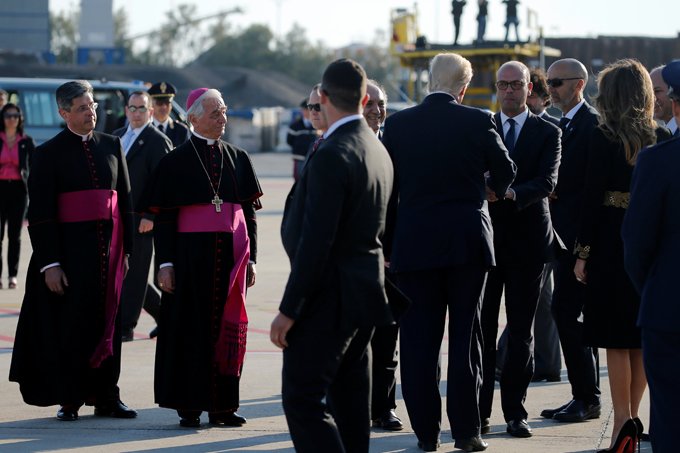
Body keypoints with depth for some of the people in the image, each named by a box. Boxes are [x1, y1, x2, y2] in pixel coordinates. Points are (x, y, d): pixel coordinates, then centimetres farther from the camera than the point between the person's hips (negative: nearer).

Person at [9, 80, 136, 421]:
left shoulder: (111, 146, 10)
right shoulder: (49, 154, -3)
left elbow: (125, 199, 13)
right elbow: (40, 213, -6)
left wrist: (125, 249, 7)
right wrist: (49, 264, -13)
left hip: (108, 248, 4)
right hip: (70, 249, -4)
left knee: (107, 322, 7)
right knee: (71, 325, -1)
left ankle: (106, 397, 15)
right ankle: (69, 401, 7)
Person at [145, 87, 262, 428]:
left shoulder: (238, 158, 11)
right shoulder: (175, 162, 0)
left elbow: (249, 212, 12)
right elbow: (162, 218, -2)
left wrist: (250, 258, 6)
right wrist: (165, 263, -9)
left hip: (231, 255, 3)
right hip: (191, 255, -3)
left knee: (228, 327, 4)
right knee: (191, 327, -1)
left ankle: (222, 406, 11)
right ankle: (189, 407, 5)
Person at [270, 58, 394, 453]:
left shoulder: (332, 156, -19)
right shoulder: (378, 150, 10)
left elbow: (316, 241, -22)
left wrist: (289, 309, -18)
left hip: (329, 298, -9)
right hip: (365, 292, 9)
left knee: (303, 399, -8)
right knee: (350, 403, 14)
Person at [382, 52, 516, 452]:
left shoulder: (398, 125, -2)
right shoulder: (478, 122, -7)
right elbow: (505, 172, 8)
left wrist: (387, 244, 13)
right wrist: (497, 192, 31)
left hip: (414, 243, 1)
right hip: (468, 240, -1)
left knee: (419, 342, 6)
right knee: (465, 337, 6)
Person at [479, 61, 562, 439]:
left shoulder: (548, 133, 4)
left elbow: (547, 181, -9)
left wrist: (512, 193, -27)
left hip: (528, 241, -1)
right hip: (487, 238, 1)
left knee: (521, 332, 3)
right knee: (483, 329, 1)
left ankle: (515, 412, 7)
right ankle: (480, 410, 7)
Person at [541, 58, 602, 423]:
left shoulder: (593, 124, -11)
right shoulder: (562, 125, 18)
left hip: (579, 232, -10)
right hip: (564, 233, 10)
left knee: (565, 311, -12)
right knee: (570, 314, 11)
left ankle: (586, 399, -7)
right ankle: (584, 397, 17)